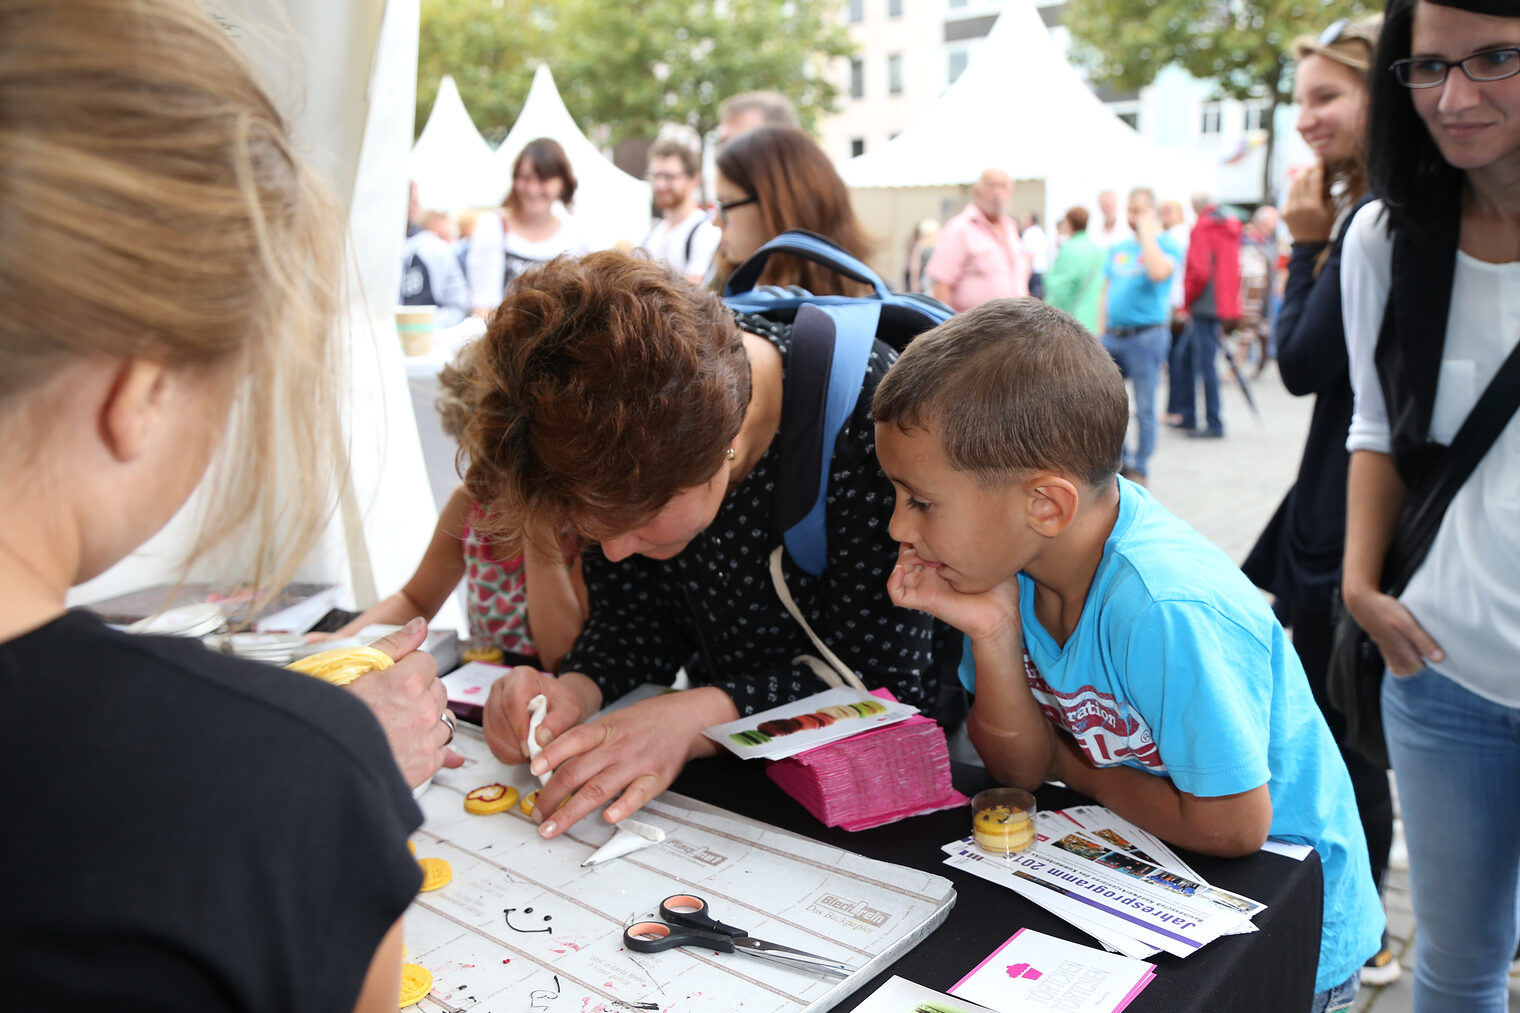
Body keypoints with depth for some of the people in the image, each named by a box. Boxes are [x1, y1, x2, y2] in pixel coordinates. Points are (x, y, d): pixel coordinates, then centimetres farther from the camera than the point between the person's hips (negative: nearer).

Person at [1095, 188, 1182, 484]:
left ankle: (1138, 468, 10)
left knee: (1144, 409, 0)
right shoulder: (1117, 249, 16)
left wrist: (1147, 232, -14)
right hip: (1112, 335, 6)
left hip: (1145, 335, -6)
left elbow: (1159, 272, -24)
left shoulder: (1166, 245, -1)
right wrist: (1100, 334, 10)